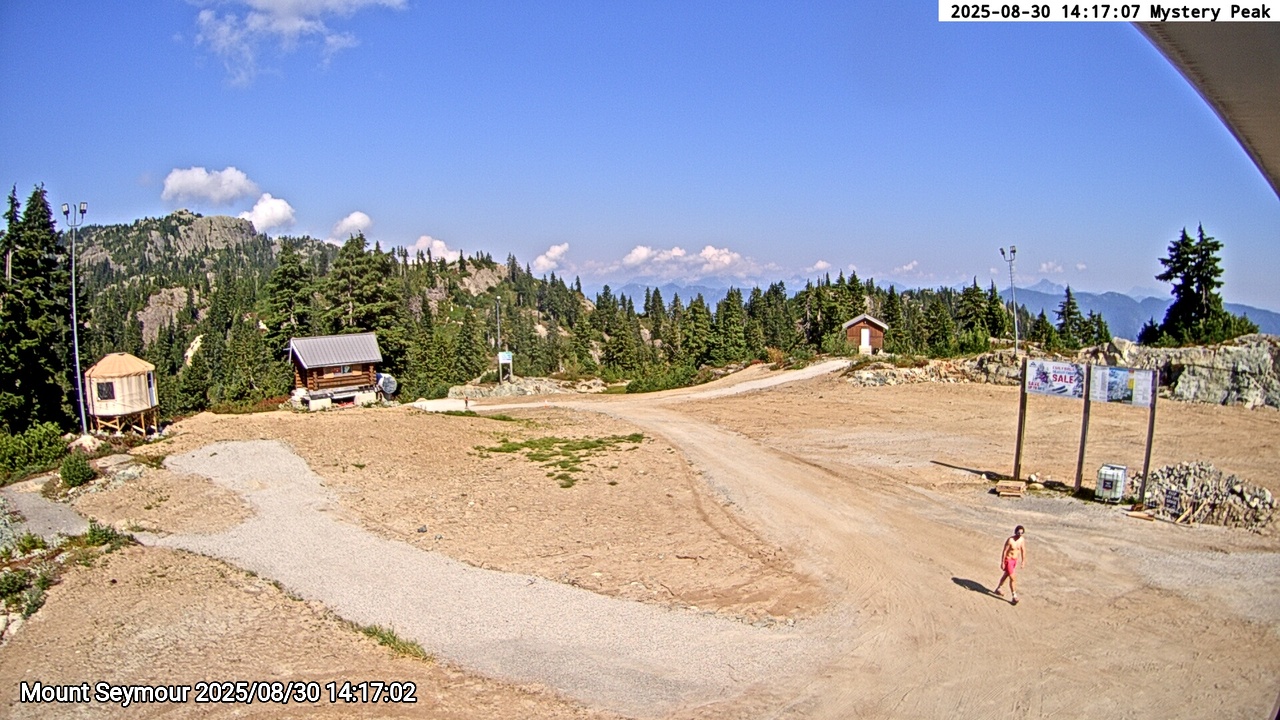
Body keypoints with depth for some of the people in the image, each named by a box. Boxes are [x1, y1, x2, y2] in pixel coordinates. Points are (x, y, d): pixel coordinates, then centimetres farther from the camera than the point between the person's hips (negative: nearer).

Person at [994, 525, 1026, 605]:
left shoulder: (1022, 540, -7)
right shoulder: (1010, 540, -25)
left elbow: (1023, 550, 7)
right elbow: (1004, 551, -19)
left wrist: (1023, 561, 11)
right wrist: (1002, 563, -16)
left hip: (1015, 560, 7)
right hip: (1008, 560, -7)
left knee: (1006, 575, 23)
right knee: (1012, 578, -10)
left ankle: (998, 589, 42)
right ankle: (1014, 597, -4)